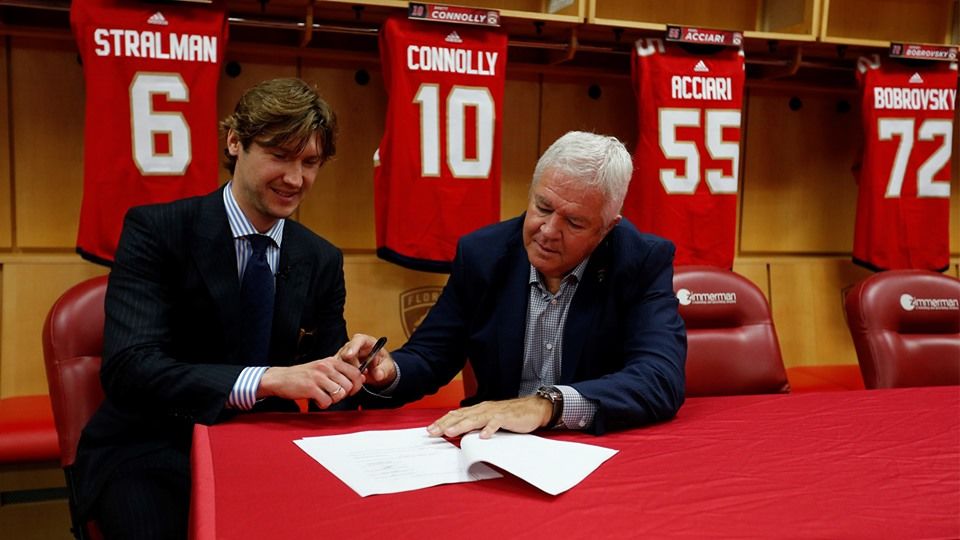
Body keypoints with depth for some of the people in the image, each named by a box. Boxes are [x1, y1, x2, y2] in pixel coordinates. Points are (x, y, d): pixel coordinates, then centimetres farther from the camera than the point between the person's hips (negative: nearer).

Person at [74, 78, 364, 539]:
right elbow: (127, 369, -23)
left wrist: (350, 371, -20)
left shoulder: (323, 261, 4)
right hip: (152, 451, -3)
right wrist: (269, 378, -35)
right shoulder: (156, 231, -10)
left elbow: (320, 372, 4)